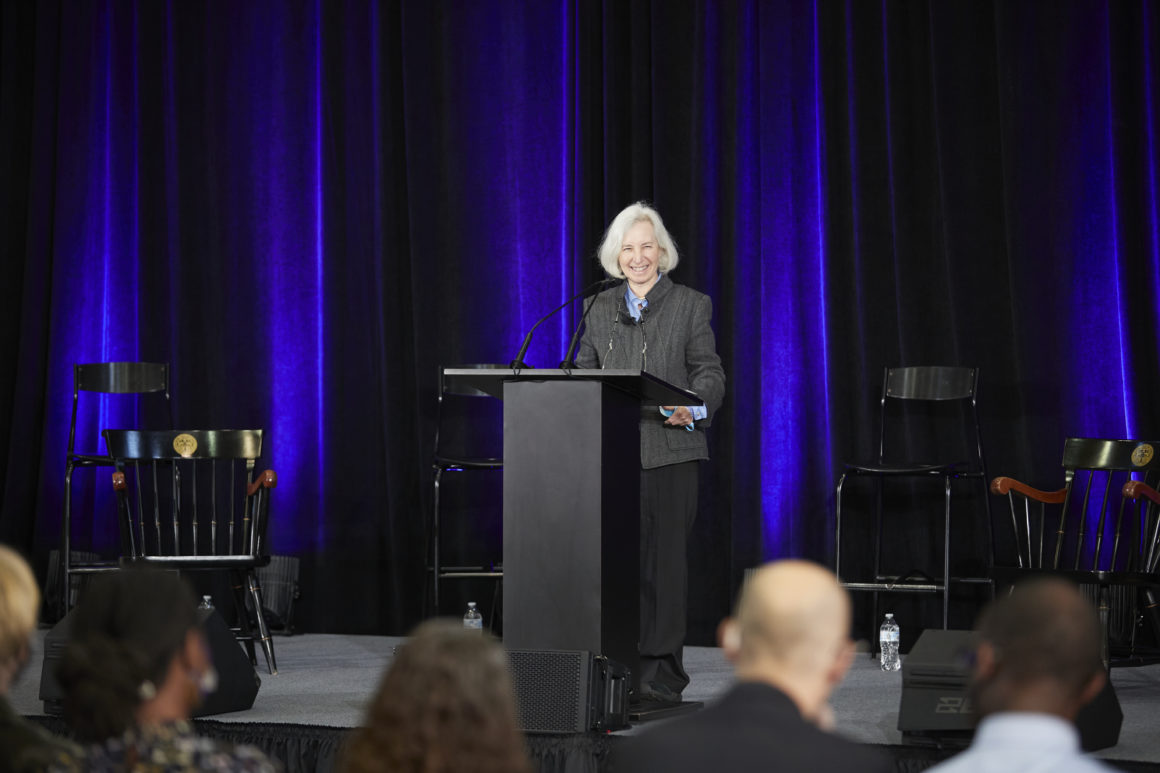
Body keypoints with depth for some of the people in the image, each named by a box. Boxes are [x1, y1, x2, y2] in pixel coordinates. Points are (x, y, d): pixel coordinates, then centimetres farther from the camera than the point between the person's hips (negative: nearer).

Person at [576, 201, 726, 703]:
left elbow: (710, 373, 2)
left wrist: (691, 407, -18)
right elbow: (584, 372, 15)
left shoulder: (690, 305, 7)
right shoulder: (600, 308, 16)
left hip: (669, 450, -3)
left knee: (664, 559, -4)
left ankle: (661, 671, -1)